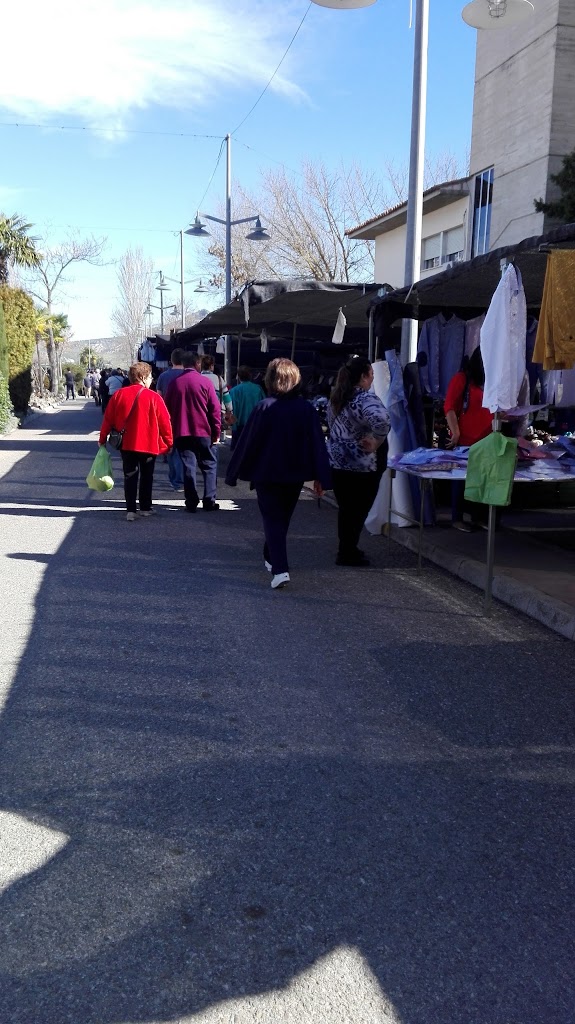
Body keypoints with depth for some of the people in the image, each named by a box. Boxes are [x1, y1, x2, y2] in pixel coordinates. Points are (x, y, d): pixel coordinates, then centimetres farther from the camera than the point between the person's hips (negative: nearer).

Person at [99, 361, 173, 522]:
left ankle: (131, 510, 2)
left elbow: (108, 419, 3)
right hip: (149, 444, -2)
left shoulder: (118, 394, -2)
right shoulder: (153, 397, -11)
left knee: (130, 476, 8)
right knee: (146, 476, 13)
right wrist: (168, 442, 7)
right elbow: (164, 422, -6)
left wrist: (102, 438, 14)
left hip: (126, 444, 2)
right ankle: (145, 507, 20)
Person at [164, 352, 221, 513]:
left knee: (188, 467, 5)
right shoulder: (205, 382, -6)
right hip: (203, 432, -2)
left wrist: (171, 430, 16)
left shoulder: (174, 383, 2)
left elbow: (168, 408, 8)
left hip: (181, 433, 2)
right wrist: (216, 432, 1)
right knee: (209, 465, 8)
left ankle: (191, 503, 2)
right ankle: (209, 501, 4)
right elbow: (215, 409, -6)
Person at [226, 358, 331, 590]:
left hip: (267, 474, -3)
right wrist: (320, 477, -1)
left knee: (273, 520, -1)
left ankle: (280, 569, -17)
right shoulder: (306, 409, -4)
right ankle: (271, 559, 38)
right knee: (282, 518, 21)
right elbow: (317, 443, -5)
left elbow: (247, 441, -8)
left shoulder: (264, 407, -12)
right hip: (295, 475, 4)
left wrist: (234, 473, 1)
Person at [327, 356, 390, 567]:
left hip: (337, 461, 8)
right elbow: (382, 422, -37)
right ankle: (348, 553, 10)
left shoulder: (337, 397, 9)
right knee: (358, 510, 4)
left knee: (345, 508, 17)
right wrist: (375, 444, -24)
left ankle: (346, 549, 27)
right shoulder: (365, 399, -18)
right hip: (362, 465, -8)